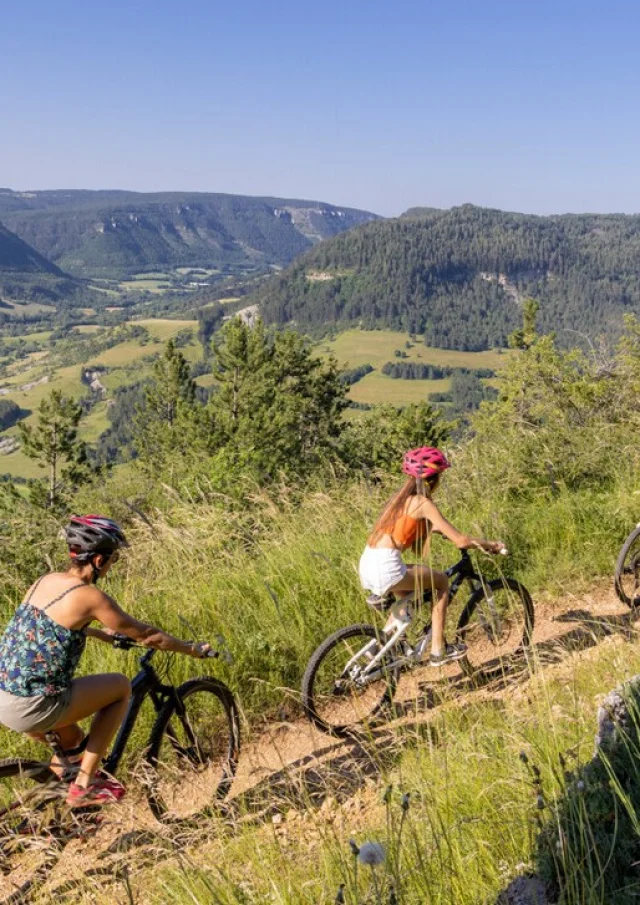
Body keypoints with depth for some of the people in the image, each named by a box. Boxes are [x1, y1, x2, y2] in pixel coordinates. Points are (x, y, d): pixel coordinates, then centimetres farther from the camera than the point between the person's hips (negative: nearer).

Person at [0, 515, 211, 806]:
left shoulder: (46, 580, 7)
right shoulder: (89, 596, -15)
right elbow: (145, 634, -6)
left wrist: (102, 634, 43)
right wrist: (193, 649, 9)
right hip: (30, 708, -8)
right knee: (121, 687, 10)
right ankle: (85, 785, 13)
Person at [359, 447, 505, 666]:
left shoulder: (401, 498, 17)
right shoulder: (423, 503, -7)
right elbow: (460, 541, -6)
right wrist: (490, 544, 8)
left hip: (367, 566, 8)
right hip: (386, 569, -8)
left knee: (410, 595, 32)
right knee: (441, 581, 12)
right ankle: (438, 650, 15)